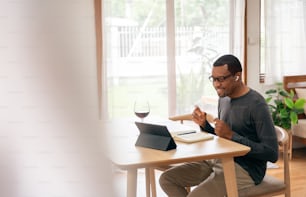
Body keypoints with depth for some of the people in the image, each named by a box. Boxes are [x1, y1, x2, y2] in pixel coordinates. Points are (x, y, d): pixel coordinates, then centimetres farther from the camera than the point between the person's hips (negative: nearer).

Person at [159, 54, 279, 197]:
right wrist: (204, 125, -2)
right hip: (219, 161, 9)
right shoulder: (223, 99, 9)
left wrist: (231, 135, -23)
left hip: (245, 169, -8)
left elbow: (272, 154, -20)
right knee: (166, 179, 0)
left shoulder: (256, 105, -17)